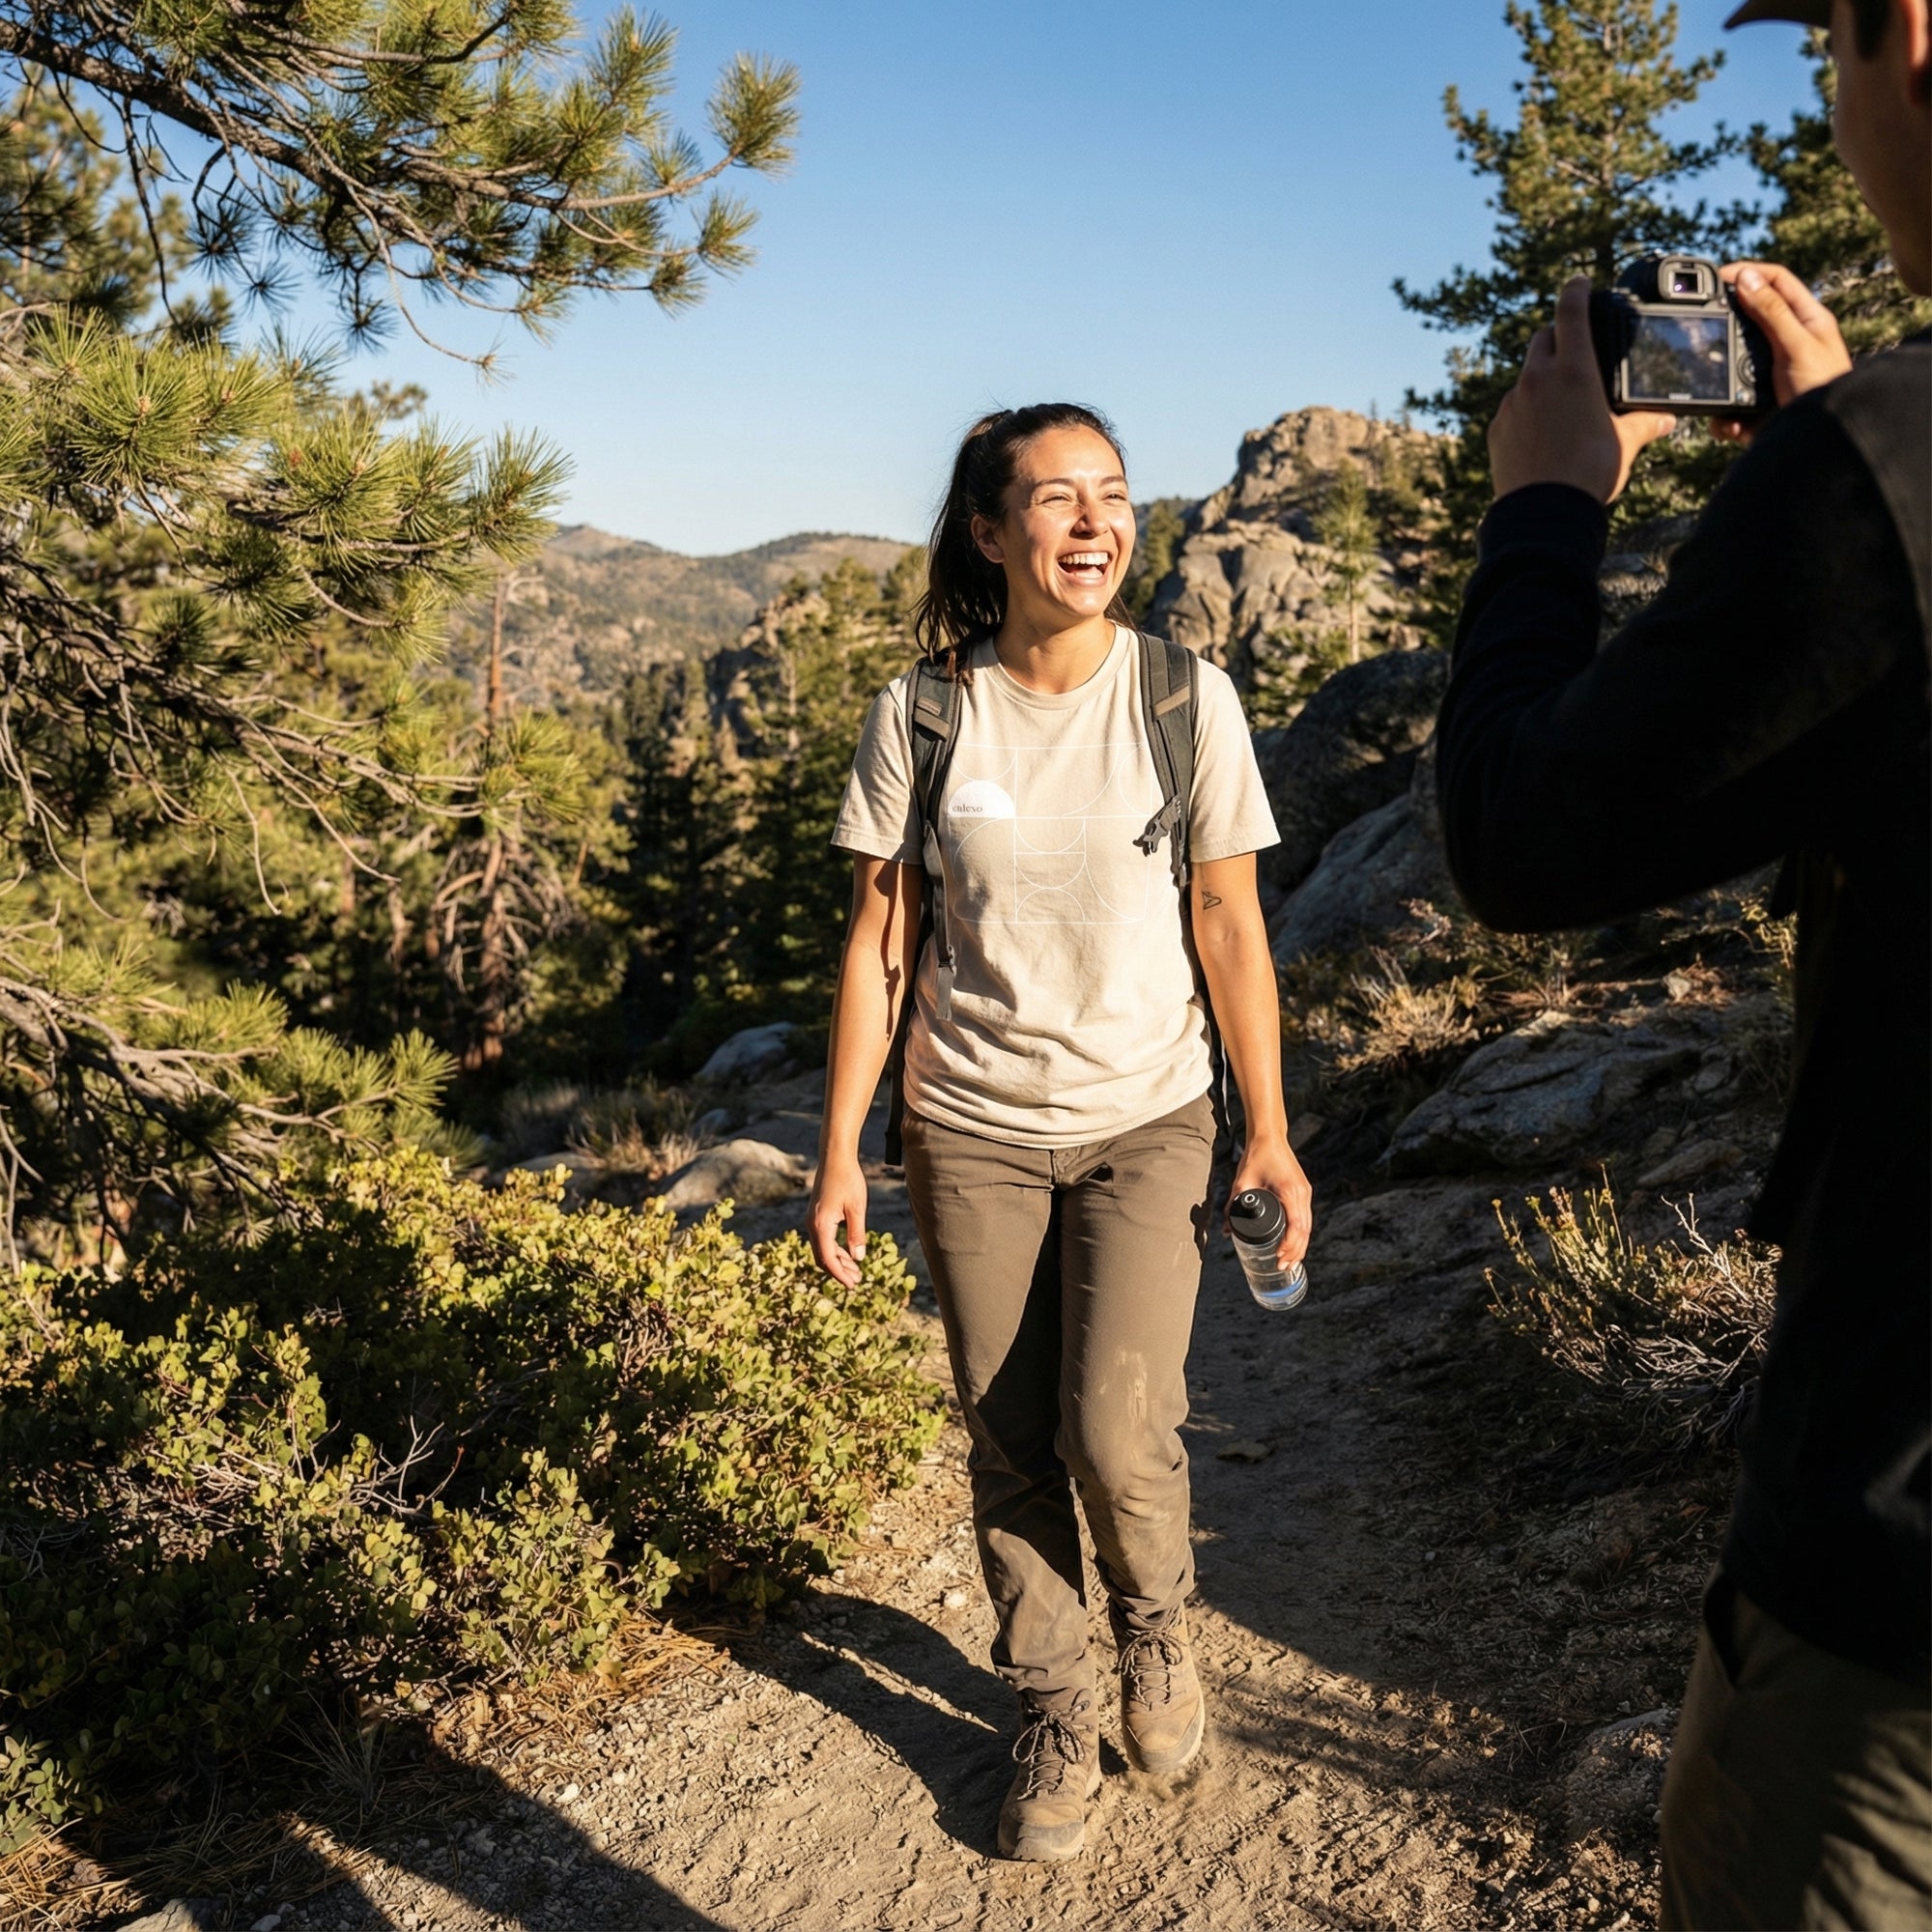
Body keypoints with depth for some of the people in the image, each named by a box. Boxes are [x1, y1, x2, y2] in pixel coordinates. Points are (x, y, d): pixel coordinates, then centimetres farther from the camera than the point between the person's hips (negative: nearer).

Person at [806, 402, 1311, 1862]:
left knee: (1117, 1433, -12)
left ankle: (1157, 1618, 22)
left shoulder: (1186, 696, -6)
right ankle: (1054, 1717, 29)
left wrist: (1270, 1131, 0)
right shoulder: (922, 714, -5)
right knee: (1011, 1447, 8)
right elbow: (879, 943, -1)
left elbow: (1229, 924, -1)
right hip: (972, 1134, 1)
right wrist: (841, 1153, -1)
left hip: (1146, 1120, -1)